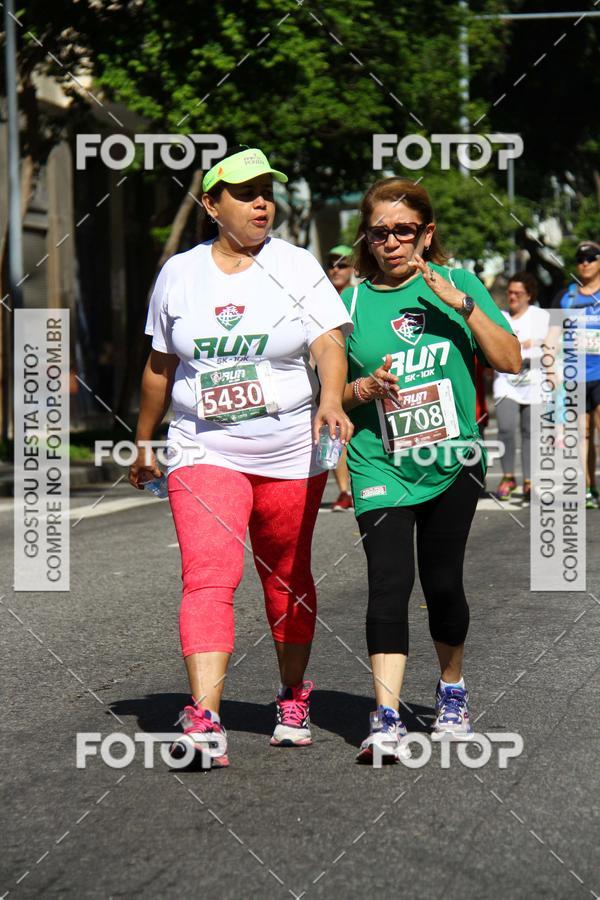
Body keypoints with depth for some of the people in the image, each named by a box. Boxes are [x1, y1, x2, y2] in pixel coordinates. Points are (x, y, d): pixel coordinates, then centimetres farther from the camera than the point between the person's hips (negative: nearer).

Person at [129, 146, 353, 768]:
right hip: (204, 453, 0)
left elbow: (329, 343, -11)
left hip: (291, 454, 0)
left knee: (287, 582, 13)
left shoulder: (297, 267, 0)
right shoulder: (178, 274, 6)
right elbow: (159, 366, 16)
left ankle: (293, 698, 34)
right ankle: (204, 722, -27)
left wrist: (331, 399, -31)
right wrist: (144, 444, 23)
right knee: (208, 577, -17)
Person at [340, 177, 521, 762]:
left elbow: (510, 361, -7)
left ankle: (452, 693, 33)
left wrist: (462, 304, -18)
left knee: (443, 583, 8)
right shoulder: (351, 302, 2)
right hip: (381, 466, -1)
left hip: (452, 463, 1)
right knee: (389, 583, -14)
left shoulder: (456, 284, 2)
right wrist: (364, 388, -13)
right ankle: (386, 721, -19)